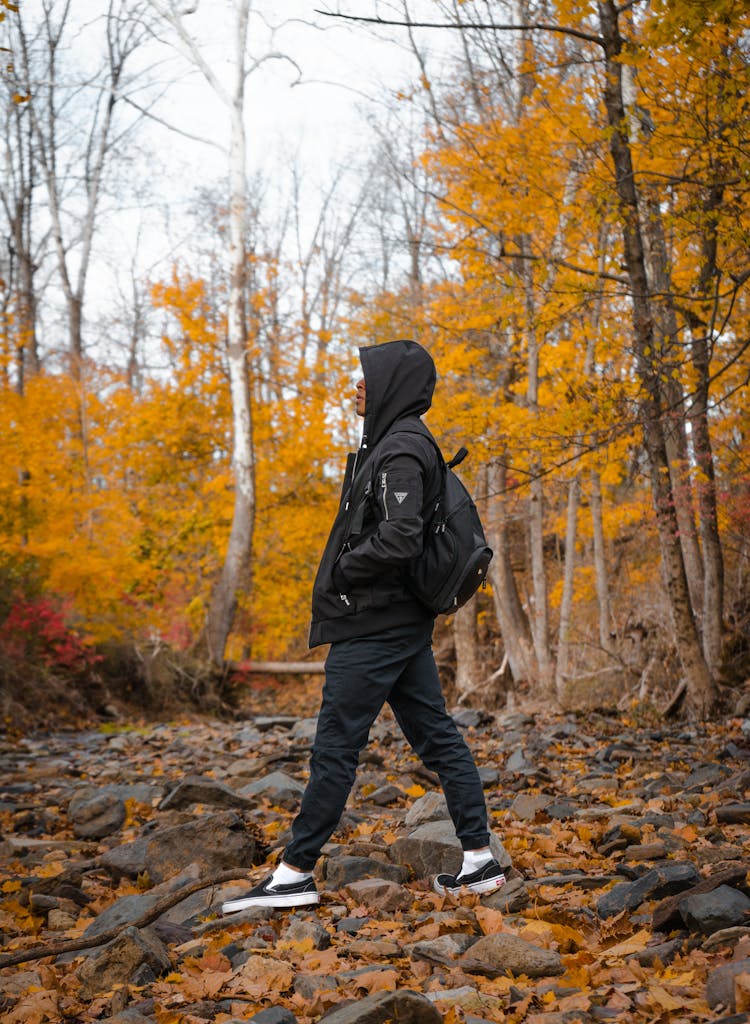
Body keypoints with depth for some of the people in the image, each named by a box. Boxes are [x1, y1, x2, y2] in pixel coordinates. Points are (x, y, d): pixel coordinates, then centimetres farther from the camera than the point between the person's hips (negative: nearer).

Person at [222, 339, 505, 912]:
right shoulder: (401, 443, 15)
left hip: (376, 624, -10)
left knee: (335, 748, -3)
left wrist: (339, 575, -14)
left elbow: (399, 541, -27)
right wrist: (341, 576, 13)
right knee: (437, 736, 10)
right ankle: (480, 860, 15)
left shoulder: (400, 451, -16)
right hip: (404, 622, 10)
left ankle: (295, 873, 5)